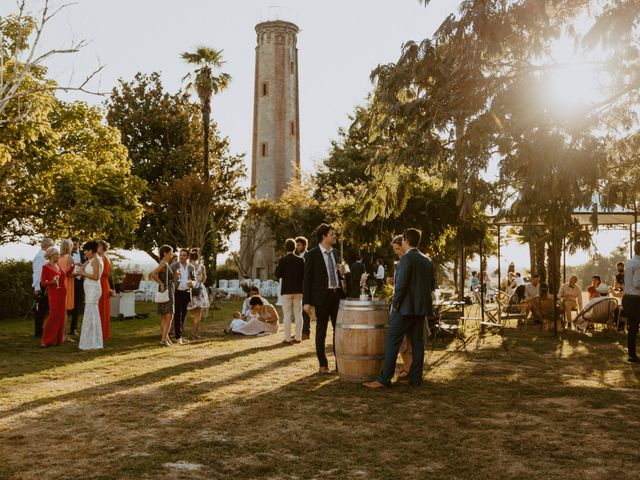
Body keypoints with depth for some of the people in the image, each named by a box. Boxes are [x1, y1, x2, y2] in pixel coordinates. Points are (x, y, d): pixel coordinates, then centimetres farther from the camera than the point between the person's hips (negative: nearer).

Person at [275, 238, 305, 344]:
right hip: (298, 290, 3)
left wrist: (277, 266, 7)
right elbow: (304, 275, 0)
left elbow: (278, 275, -7)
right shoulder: (300, 260, -1)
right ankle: (298, 337, 9)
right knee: (298, 314, 8)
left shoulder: (282, 260, -8)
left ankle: (287, 338, 1)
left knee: (287, 315, 1)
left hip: (286, 291, -2)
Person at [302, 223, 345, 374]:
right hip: (322, 296, -6)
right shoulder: (312, 254, -7)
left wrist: (341, 272, -1)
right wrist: (306, 302, -11)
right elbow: (307, 278, -7)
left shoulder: (335, 253, 12)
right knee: (321, 331, 5)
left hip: (337, 295, 6)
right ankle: (323, 364, 14)